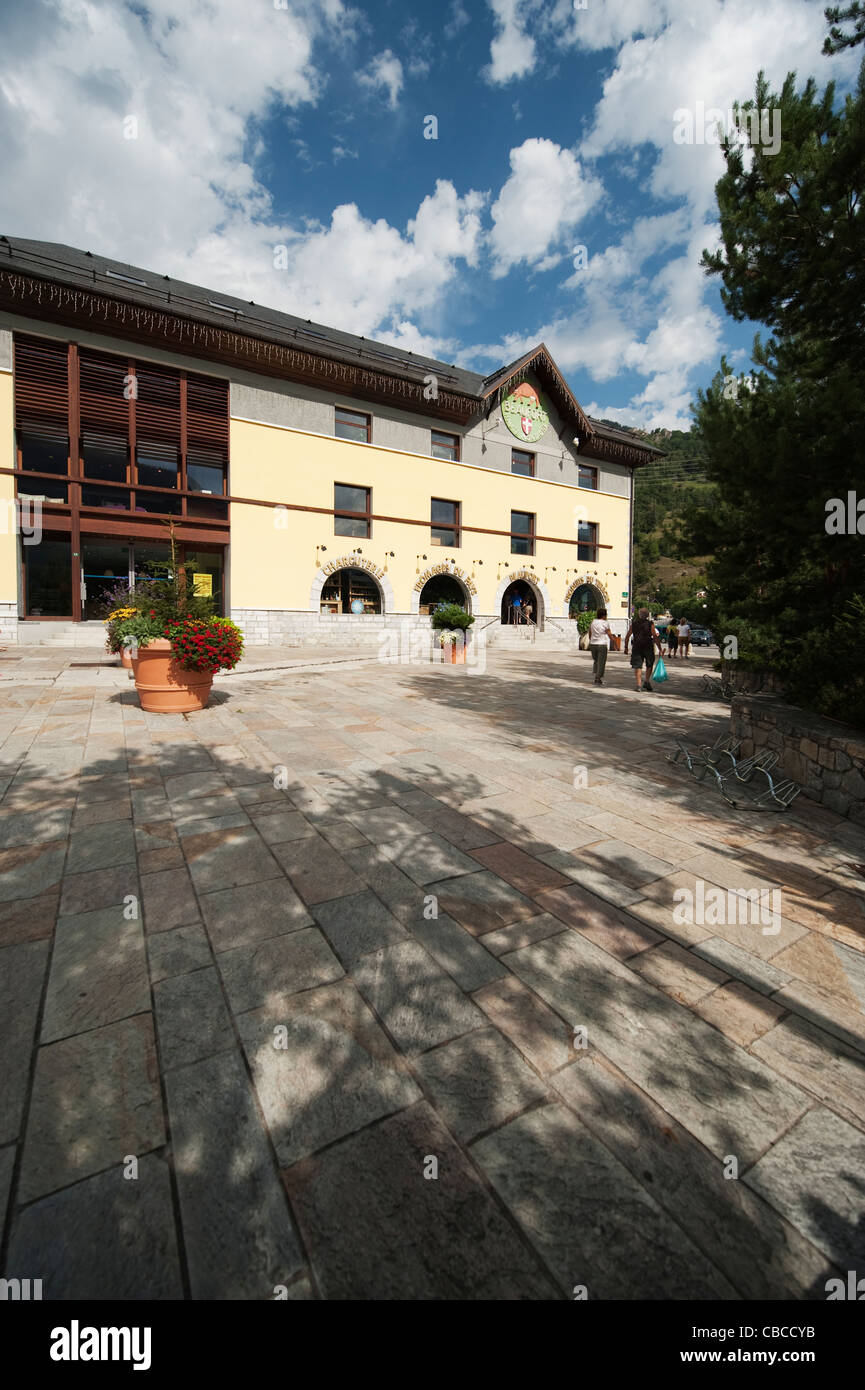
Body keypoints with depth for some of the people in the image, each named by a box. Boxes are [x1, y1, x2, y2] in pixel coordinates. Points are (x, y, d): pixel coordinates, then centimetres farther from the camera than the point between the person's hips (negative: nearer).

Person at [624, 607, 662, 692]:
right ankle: (647, 682, 11)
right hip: (648, 648, -1)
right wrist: (659, 650, -5)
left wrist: (626, 647, 17)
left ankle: (639, 685, -7)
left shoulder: (633, 623, 5)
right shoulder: (650, 624, -4)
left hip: (636, 647, 2)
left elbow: (627, 636, 8)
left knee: (637, 666, 2)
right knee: (649, 665, 18)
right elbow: (655, 638, -7)